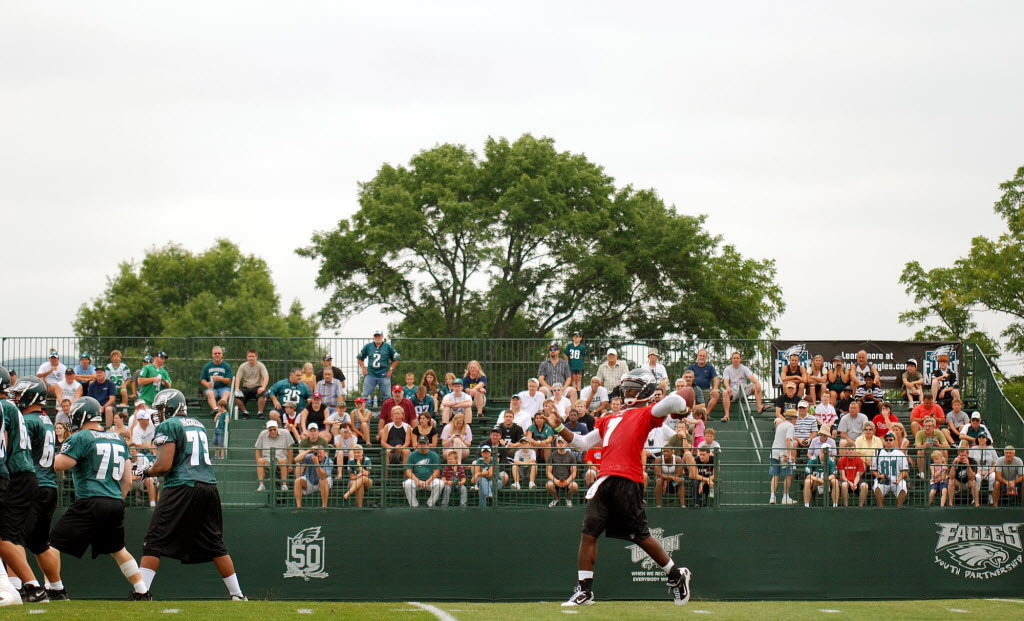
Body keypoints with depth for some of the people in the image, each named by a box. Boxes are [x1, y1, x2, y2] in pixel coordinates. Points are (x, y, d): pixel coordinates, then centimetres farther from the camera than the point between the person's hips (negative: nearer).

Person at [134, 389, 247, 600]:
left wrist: (145, 471, 8)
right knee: (215, 545, 13)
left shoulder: (168, 426, -2)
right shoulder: (198, 425, 20)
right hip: (209, 486, 7)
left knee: (154, 543, -4)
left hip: (182, 488, -7)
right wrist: (154, 466, 30)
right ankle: (237, 594, 12)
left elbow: (164, 465, -11)